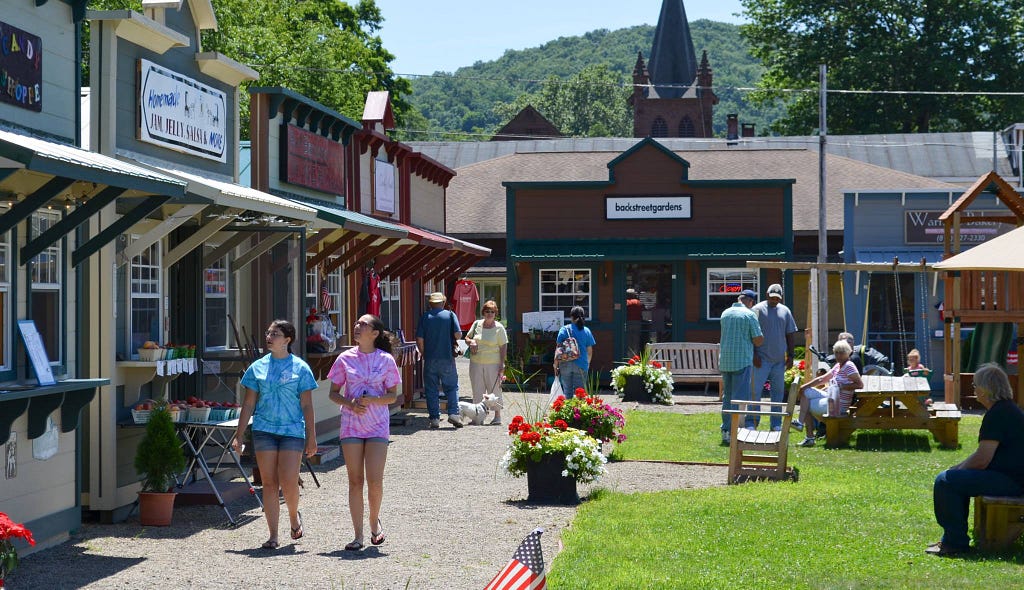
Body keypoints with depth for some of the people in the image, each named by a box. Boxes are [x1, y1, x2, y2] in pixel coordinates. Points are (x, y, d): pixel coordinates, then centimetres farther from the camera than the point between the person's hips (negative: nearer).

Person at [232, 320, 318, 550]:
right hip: (264, 429, 2)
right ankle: (273, 535, 8)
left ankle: (294, 516, 22)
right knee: (269, 484, 2)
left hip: (292, 430, -2)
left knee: (289, 483, -9)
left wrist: (311, 438, -1)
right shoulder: (258, 367, 8)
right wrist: (239, 435, 5)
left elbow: (306, 406, 3)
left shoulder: (300, 368, 3)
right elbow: (248, 404, 10)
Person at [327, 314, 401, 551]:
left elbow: (392, 396, 3)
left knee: (375, 480, -9)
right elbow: (333, 393, 8)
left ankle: (374, 520, 20)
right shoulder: (345, 358, 4)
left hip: (377, 425, -1)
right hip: (351, 424, 1)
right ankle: (358, 536, 8)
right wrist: (349, 403, -11)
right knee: (355, 480, 2)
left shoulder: (386, 360, 1)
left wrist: (372, 400, -16)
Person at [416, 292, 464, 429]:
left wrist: (424, 354, 11)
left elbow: (419, 339, -3)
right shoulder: (450, 315, 1)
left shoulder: (425, 316, 2)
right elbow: (458, 335, -7)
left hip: (430, 359, 0)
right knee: (452, 387, 10)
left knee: (431, 389, 6)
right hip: (447, 358, 0)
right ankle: (453, 413, -4)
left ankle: (434, 418, 4)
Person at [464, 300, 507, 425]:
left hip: (493, 363, -3)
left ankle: (497, 416, 7)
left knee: (494, 389, 1)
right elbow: (467, 338, 18)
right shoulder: (477, 324, 8)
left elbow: (503, 347, -4)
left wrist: (502, 364, -11)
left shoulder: (499, 328, -2)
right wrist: (471, 342, -6)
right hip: (476, 363, 3)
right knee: (477, 391, 5)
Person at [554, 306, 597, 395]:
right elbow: (590, 351, 7)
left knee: (567, 392, 5)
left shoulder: (564, 330, -1)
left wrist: (556, 366, 4)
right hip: (581, 365, 1)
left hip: (566, 365, -1)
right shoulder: (586, 331, 4)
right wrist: (587, 364, 21)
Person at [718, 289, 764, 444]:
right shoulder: (749, 315, -8)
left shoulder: (725, 314, 10)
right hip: (742, 361, -6)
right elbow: (759, 340, -9)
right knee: (740, 398, -4)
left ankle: (726, 431, 16)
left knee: (727, 397, 14)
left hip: (725, 361, 6)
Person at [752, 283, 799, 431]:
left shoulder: (785, 311, 12)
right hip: (762, 359, -5)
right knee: (755, 390, -6)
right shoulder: (758, 310, -3)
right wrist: (754, 354, -13)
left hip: (779, 359, 5)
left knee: (778, 391, 8)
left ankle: (776, 424, 15)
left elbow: (790, 334, 15)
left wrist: (790, 355, 9)